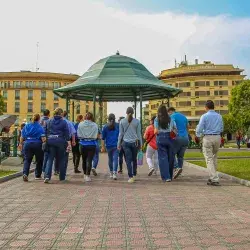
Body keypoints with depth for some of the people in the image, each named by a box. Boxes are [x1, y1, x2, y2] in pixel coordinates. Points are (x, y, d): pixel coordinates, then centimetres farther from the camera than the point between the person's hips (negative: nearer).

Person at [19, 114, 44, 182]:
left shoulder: (26, 126, 7)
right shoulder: (40, 127, -3)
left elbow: (22, 136, 7)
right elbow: (42, 137, -13)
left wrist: (20, 144, 16)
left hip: (27, 144, 3)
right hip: (37, 144, -2)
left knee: (27, 160, 6)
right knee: (39, 161, 13)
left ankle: (25, 173, -15)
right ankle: (38, 175, 21)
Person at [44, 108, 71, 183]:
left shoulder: (49, 121, 9)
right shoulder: (63, 122, 0)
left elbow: (45, 132, 12)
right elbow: (67, 133, -3)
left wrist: (46, 140, 18)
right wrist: (69, 143, -3)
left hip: (50, 141, 2)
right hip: (60, 141, -2)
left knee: (50, 159, 3)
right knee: (61, 159, 9)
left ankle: (47, 176, -12)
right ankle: (62, 177, 18)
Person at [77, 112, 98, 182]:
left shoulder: (80, 124, -2)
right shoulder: (95, 125, -6)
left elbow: (78, 135, 0)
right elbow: (96, 136, -5)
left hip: (83, 144, 2)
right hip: (91, 144, -2)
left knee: (84, 160, 17)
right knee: (89, 160, -1)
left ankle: (85, 175, 30)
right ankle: (88, 175, -7)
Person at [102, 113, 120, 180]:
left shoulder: (105, 127, 0)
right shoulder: (118, 125, -1)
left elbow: (103, 137, 2)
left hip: (109, 145, 2)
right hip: (116, 145, -2)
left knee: (110, 159, 15)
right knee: (115, 159, -4)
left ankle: (111, 173, 24)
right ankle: (114, 173, -19)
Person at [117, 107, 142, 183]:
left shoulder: (122, 121, 0)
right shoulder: (137, 121, 0)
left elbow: (121, 134, 3)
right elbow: (139, 133, 3)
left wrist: (119, 144, 10)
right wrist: (140, 143, 12)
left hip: (125, 143, -1)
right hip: (135, 142, 1)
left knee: (128, 160, 1)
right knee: (134, 159, 16)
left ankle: (131, 177, -5)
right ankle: (134, 175, 25)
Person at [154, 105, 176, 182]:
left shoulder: (157, 119, 1)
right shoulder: (170, 119, 6)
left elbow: (156, 131, -6)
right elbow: (175, 129, 2)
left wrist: (155, 132, 15)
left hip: (160, 139, -2)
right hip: (169, 138, 2)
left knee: (163, 157, 0)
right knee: (170, 157, 10)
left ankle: (166, 177, -5)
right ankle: (170, 176, 18)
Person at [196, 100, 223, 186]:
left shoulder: (204, 116, -7)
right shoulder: (219, 116, 8)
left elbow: (199, 129, -8)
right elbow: (221, 129, 15)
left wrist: (198, 135, 14)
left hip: (208, 138, -5)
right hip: (217, 137, 5)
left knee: (209, 159, -2)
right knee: (214, 157, 17)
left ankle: (214, 179, -8)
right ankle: (212, 177, 21)